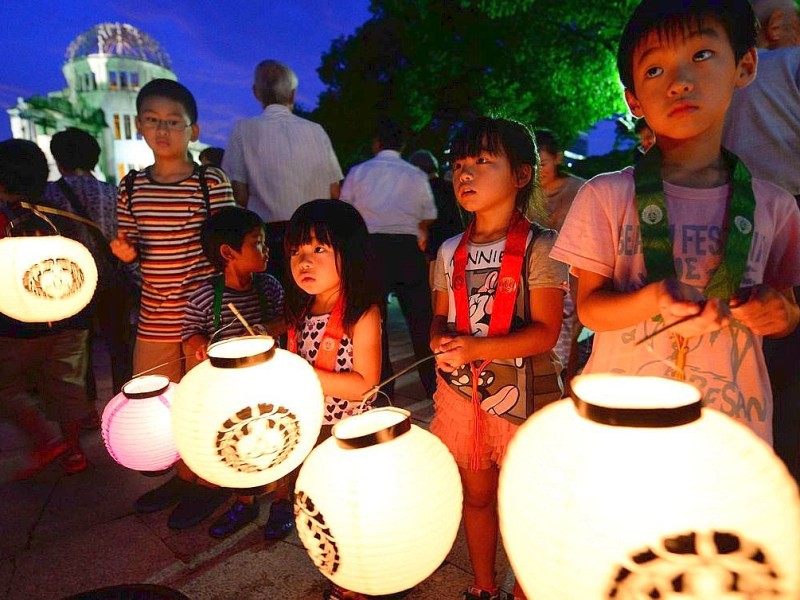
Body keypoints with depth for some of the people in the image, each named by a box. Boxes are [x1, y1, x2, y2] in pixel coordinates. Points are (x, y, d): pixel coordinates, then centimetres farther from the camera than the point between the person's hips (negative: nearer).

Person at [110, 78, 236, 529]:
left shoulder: (213, 182, -7)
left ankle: (211, 483, 28)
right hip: (155, 316, 5)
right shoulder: (132, 186, 6)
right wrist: (124, 251, -7)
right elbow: (129, 247, 15)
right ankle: (184, 475, 38)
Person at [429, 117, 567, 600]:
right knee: (477, 494, 19)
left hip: (522, 391, -4)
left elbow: (546, 331, -16)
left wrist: (476, 348, -27)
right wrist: (442, 342, -12)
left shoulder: (539, 247, -11)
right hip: (461, 391, 5)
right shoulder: (451, 252, 6)